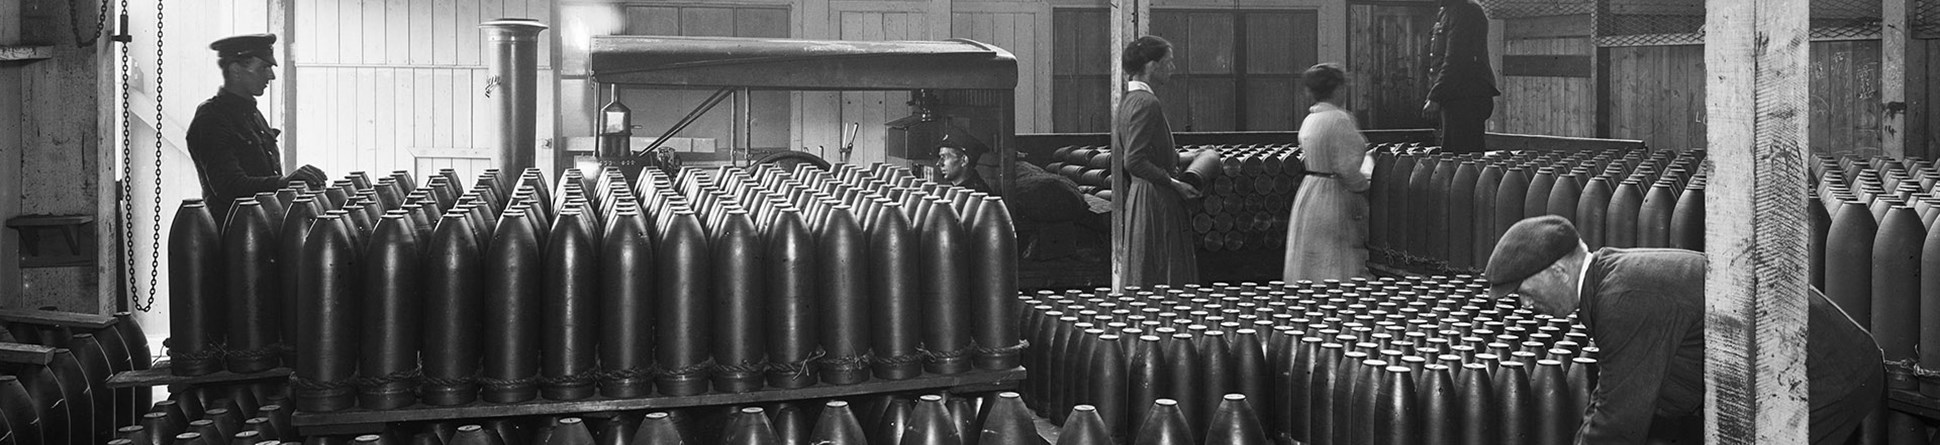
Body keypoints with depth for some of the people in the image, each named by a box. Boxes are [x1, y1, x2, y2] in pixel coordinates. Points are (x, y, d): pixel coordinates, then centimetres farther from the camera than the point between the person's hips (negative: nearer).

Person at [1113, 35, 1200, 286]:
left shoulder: (1126, 101, 13)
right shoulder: (1147, 103, -16)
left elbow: (1121, 157, 18)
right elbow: (1134, 162, -22)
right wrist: (1173, 182, -18)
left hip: (1136, 197, 10)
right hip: (1156, 200, -10)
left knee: (1140, 277, 12)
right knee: (1165, 280, -7)